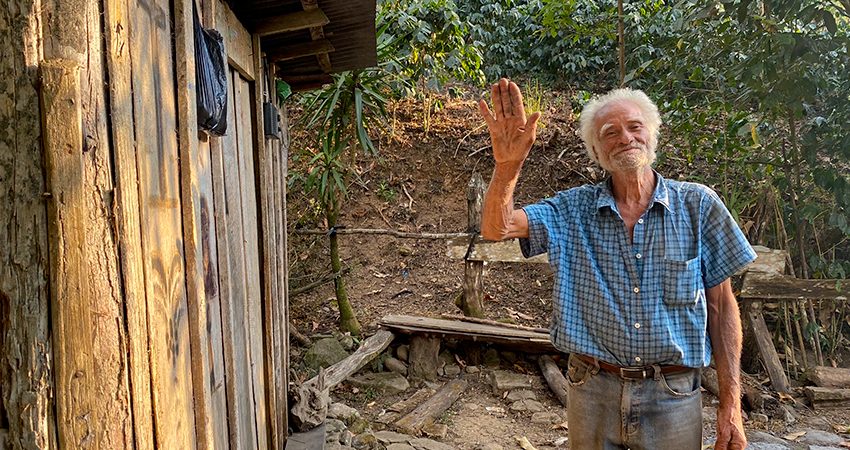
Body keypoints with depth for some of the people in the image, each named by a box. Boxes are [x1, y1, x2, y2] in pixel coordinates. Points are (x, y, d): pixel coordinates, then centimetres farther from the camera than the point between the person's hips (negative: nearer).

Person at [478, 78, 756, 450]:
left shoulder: (698, 205, -2)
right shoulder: (574, 210, -1)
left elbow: (721, 307, 0)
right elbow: (497, 227, -13)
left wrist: (731, 405, -3)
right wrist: (508, 164, -30)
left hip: (672, 398, 0)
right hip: (594, 395, 1)